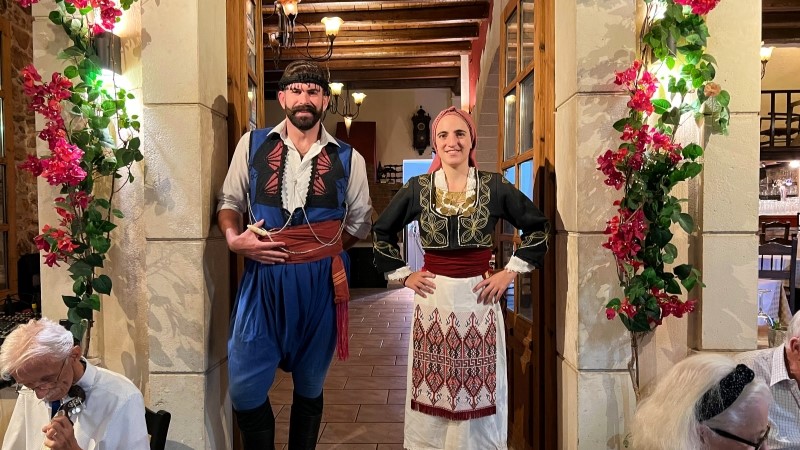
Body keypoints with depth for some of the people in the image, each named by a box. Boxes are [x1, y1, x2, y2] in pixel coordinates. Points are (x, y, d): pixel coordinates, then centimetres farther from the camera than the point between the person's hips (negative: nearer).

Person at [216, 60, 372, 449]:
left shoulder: (348, 159, 2)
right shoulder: (252, 145, 2)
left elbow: (359, 222, 11)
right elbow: (229, 202, 9)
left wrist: (323, 248, 0)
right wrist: (234, 238, -9)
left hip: (321, 281, 1)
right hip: (262, 277, 0)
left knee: (310, 385, 16)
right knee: (245, 388, 1)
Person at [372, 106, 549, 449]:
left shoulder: (494, 187, 0)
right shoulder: (418, 188, 2)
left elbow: (538, 227, 8)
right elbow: (381, 232, 12)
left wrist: (511, 271, 2)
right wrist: (403, 275, 5)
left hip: (479, 296, 0)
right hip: (433, 298, 1)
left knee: (479, 391, 9)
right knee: (432, 391, 8)